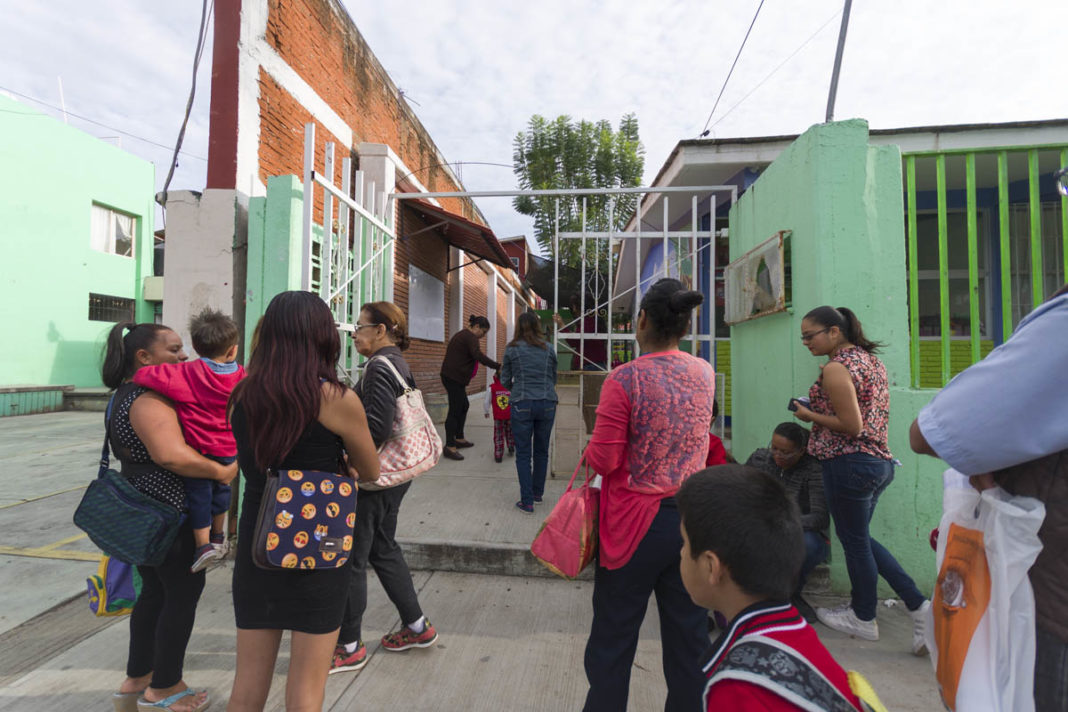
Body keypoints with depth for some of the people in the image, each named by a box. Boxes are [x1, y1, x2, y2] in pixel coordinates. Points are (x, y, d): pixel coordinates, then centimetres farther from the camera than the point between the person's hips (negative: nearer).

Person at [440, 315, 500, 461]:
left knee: (464, 406, 18)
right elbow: (478, 355, -28)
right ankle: (449, 447, -5)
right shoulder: (470, 337, -13)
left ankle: (458, 438, 27)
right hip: (454, 378, -11)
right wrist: (498, 367, -29)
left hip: (451, 376, 11)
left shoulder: (461, 334, 20)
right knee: (455, 410, -8)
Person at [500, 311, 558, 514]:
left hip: (522, 404, -2)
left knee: (523, 454, 5)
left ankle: (527, 502, 7)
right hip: (547, 404, 3)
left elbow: (505, 380, 6)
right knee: (541, 451, 15)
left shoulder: (512, 349, 0)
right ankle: (537, 494, 29)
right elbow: (554, 377, 14)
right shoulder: (548, 349, 6)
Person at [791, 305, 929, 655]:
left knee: (855, 541, 9)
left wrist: (809, 415, -9)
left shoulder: (835, 368, -18)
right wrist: (821, 410, 13)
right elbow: (866, 412, 17)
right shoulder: (871, 358, 11)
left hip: (850, 464, -10)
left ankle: (863, 619, 27)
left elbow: (852, 427, -21)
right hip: (880, 460, 10)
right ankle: (918, 604, 21)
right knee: (860, 538, 23)